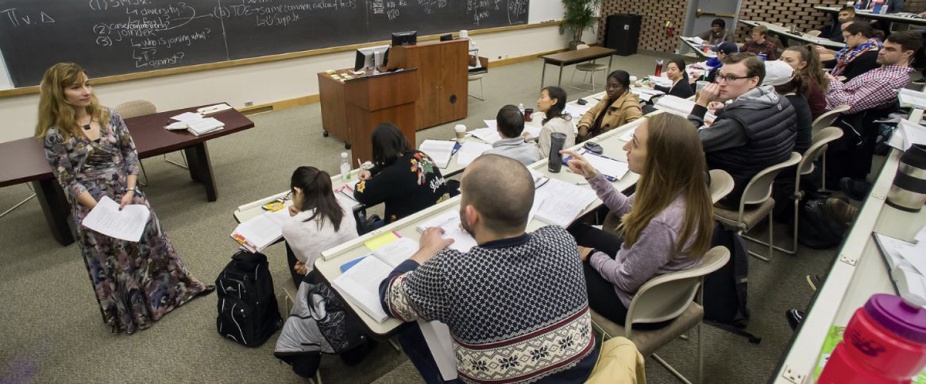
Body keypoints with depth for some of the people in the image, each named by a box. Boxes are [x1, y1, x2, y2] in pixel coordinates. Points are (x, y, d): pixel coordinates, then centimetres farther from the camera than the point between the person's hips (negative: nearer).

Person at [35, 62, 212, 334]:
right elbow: (68, 181, -10)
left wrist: (130, 192, -10)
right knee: (112, 261, 13)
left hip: (129, 197, 3)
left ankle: (177, 287, 36)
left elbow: (130, 153, 0)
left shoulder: (109, 116, -2)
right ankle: (130, 313, 33)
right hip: (92, 208, -2)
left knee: (152, 241, 15)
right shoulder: (54, 135, -11)